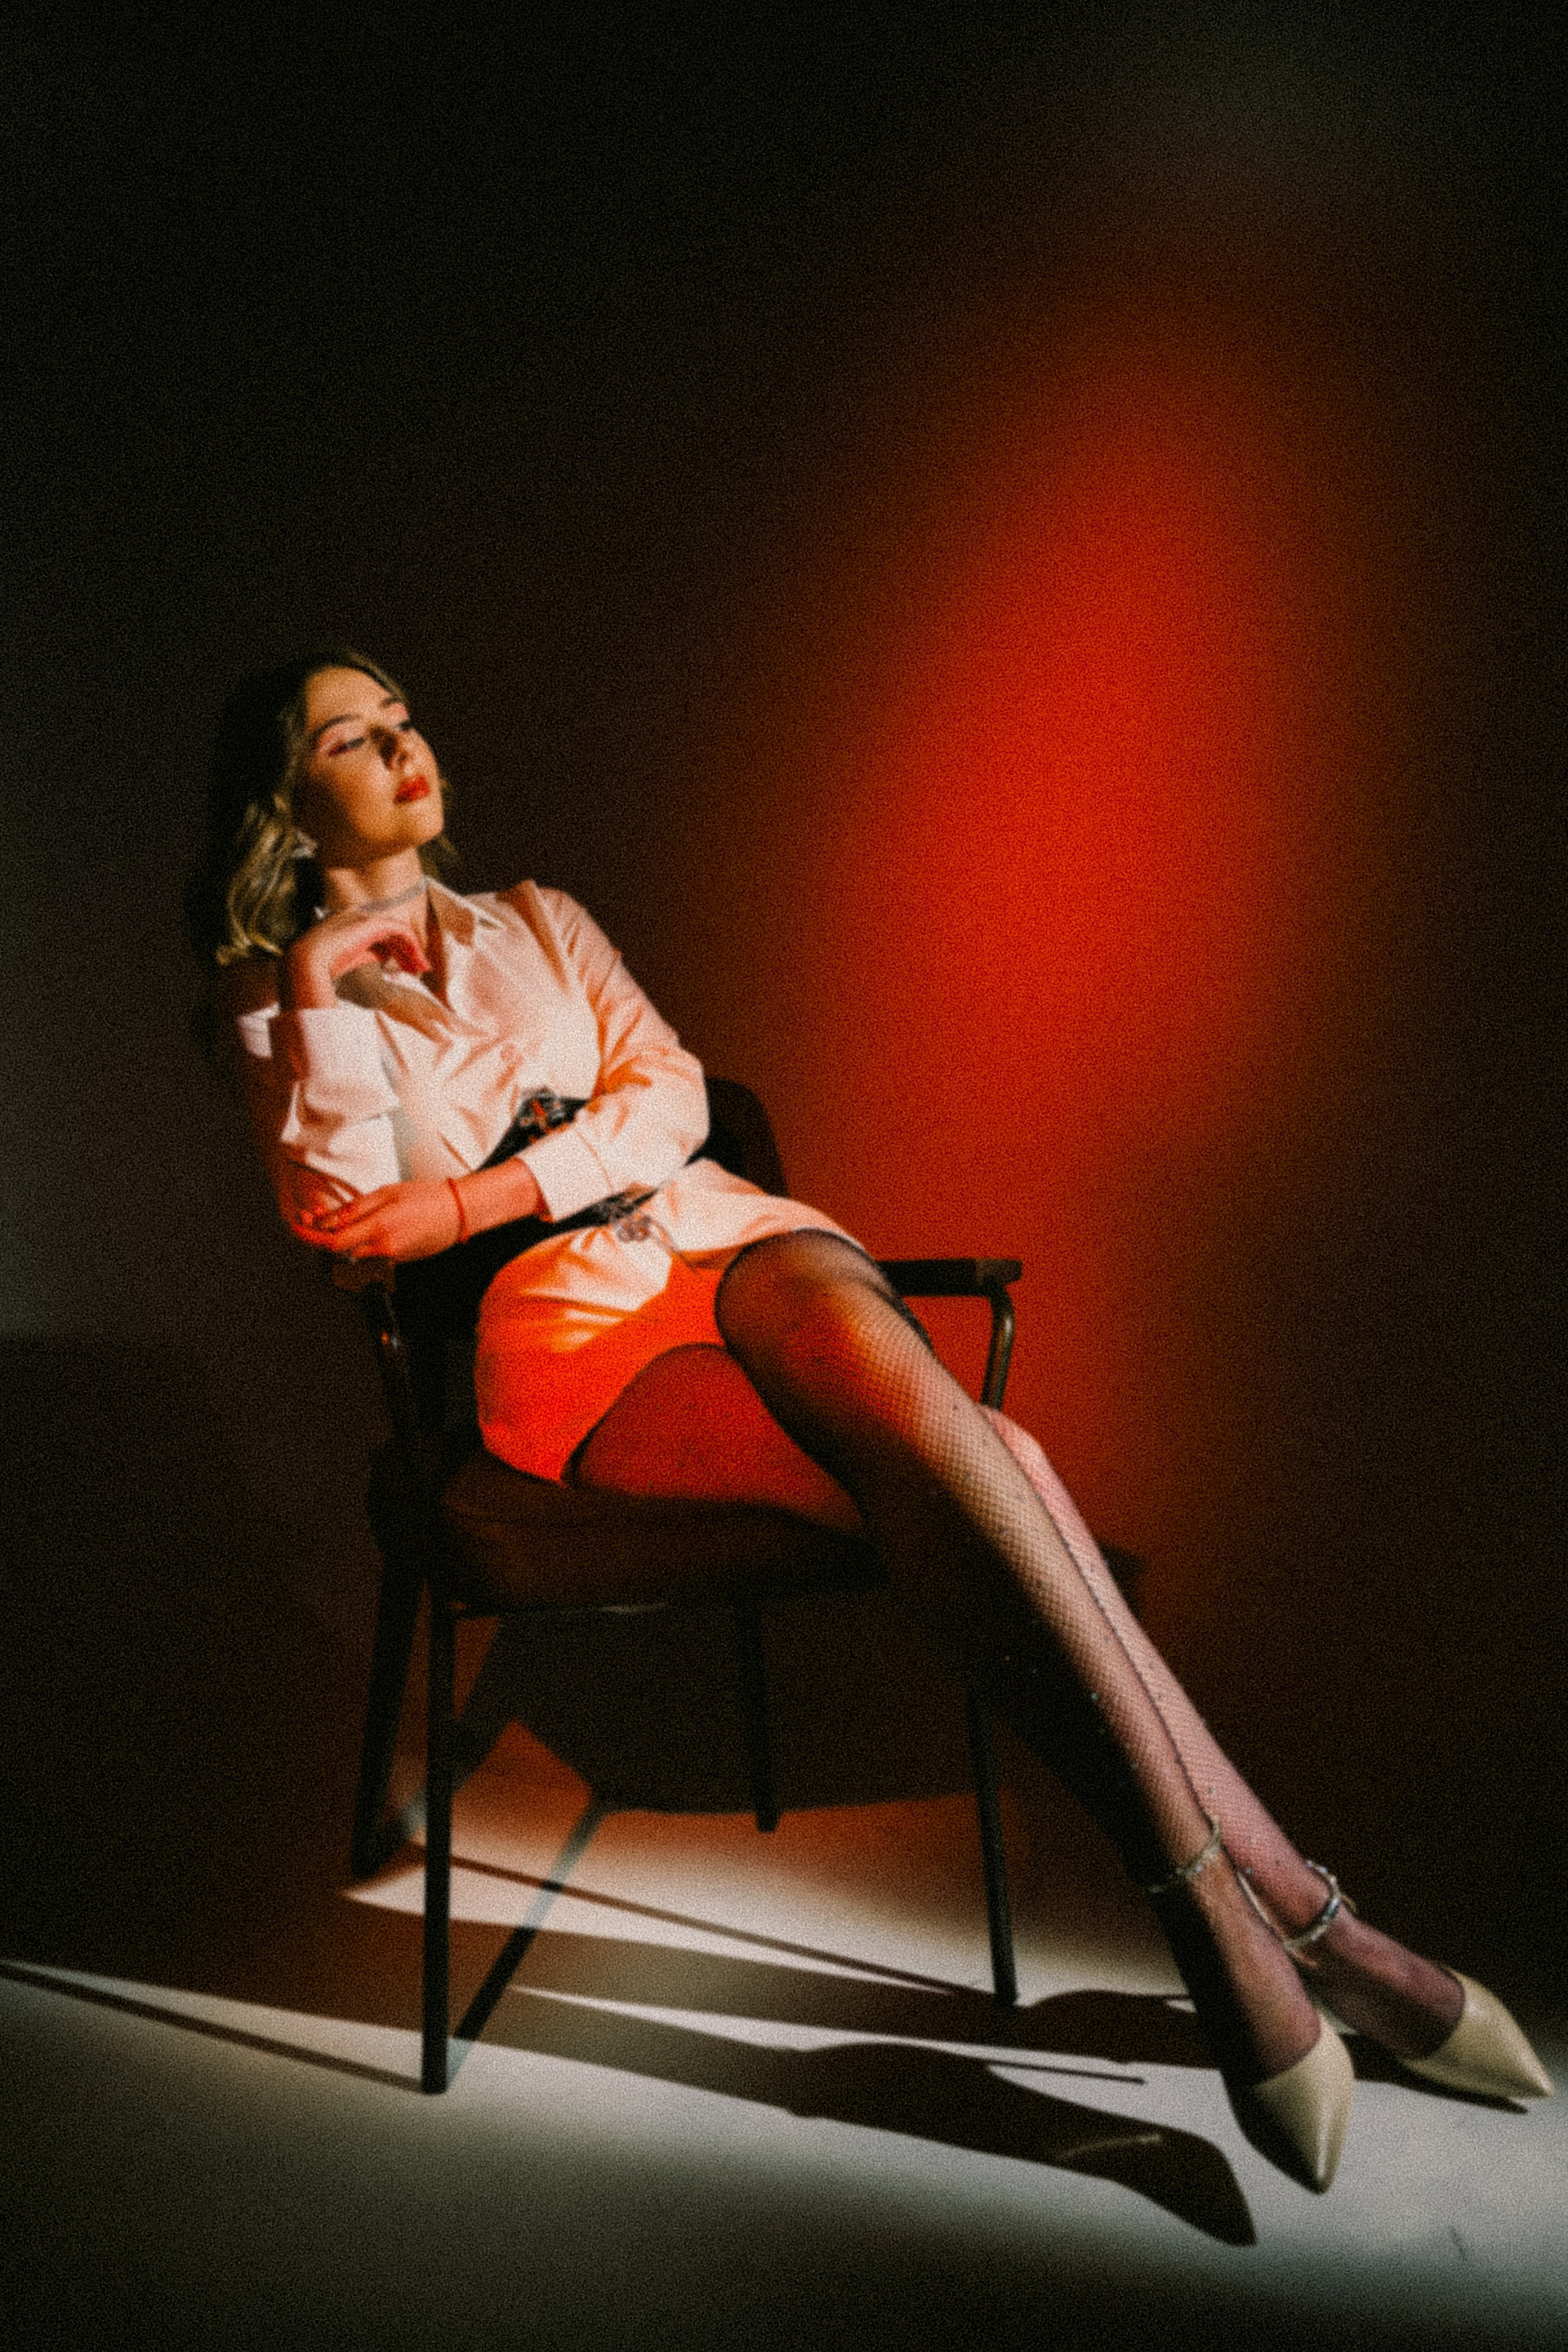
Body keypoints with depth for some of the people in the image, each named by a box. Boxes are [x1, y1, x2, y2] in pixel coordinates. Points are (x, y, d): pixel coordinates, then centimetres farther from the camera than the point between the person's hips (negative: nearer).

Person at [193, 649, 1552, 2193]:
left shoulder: (537, 924, 23)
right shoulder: (281, 1001, 13)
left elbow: (668, 1100, 8)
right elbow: (346, 1215, -4)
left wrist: (483, 1195, -5)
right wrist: (318, 984, -9)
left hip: (726, 1244, 3)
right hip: (565, 1330, -3)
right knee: (961, 1476, -29)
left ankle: (1233, 1928, -31)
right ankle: (1280, 1907, -27)